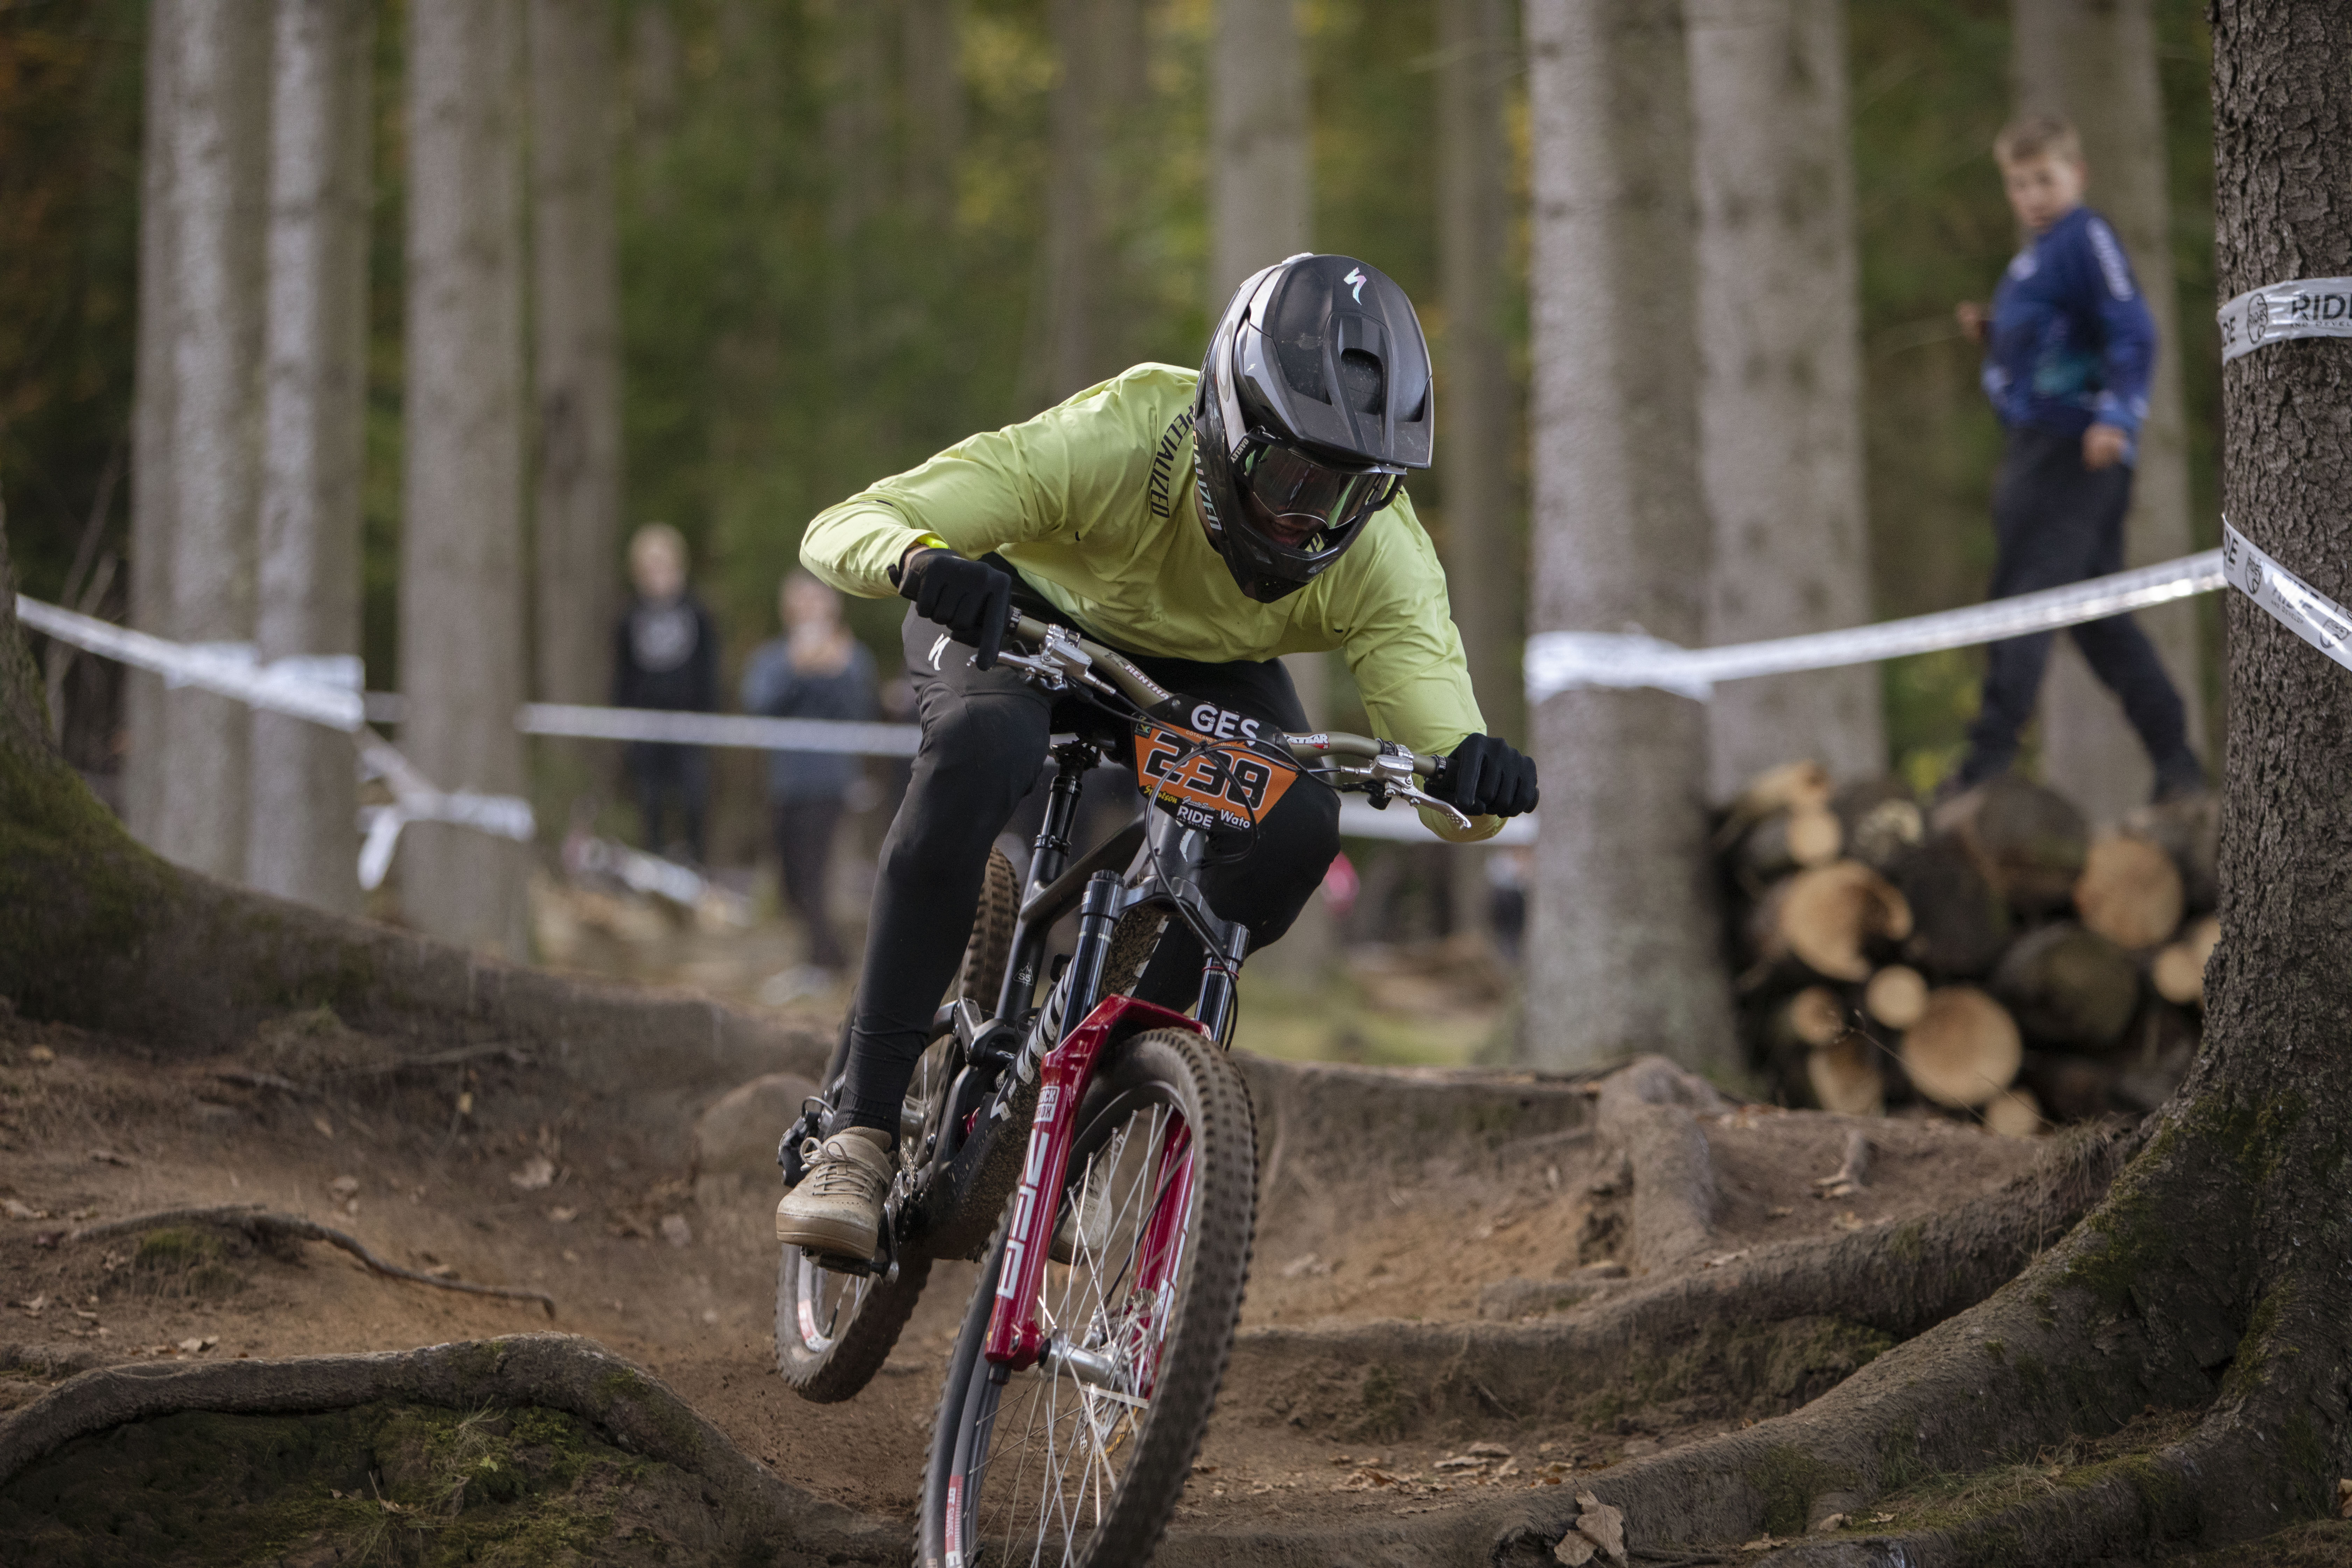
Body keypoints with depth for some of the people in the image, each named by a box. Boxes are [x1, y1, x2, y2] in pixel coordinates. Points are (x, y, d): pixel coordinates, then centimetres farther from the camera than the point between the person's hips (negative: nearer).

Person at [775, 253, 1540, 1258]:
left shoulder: (1380, 561, -30)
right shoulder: (1115, 442, -38)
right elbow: (840, 531, -40)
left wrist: (1473, 768, -60)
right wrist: (923, 561, -63)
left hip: (1202, 674, 3)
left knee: (1296, 825, -27)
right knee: (977, 751, -36)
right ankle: (859, 1136, -32)